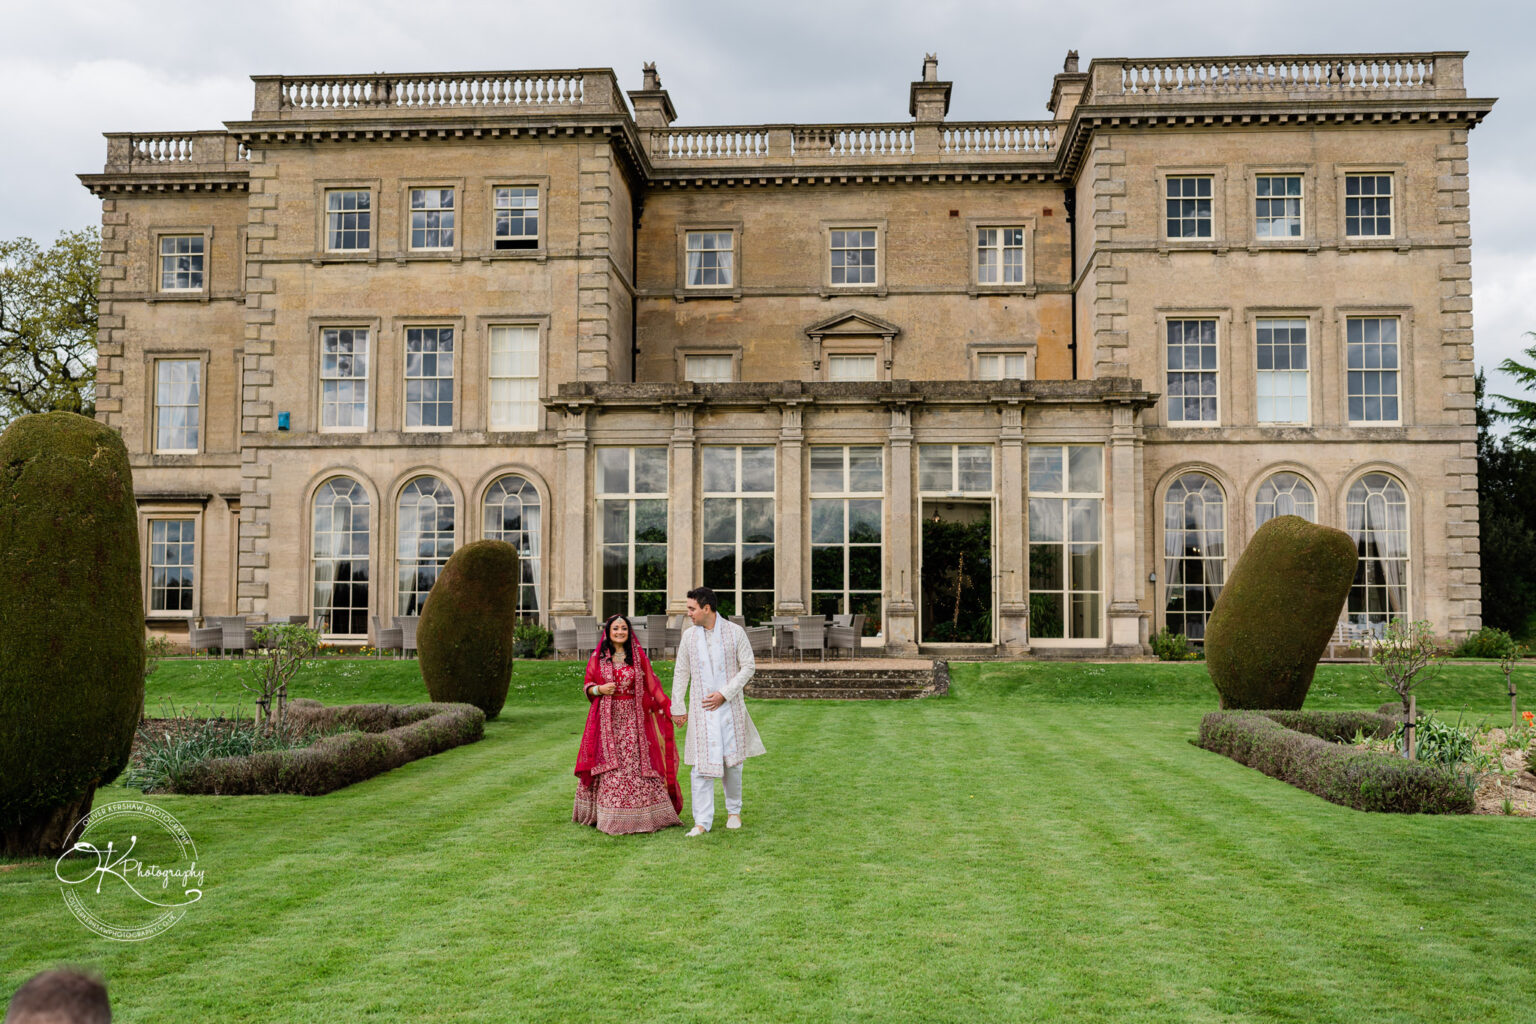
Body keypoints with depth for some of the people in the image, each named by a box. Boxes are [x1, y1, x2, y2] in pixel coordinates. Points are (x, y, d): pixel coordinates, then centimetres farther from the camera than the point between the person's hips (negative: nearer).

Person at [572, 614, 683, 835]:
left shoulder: (638, 655, 5)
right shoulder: (597, 658, 5)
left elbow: (651, 684, 6)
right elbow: (587, 685, 10)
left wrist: (669, 707, -1)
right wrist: (599, 689, -12)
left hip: (633, 717, 0)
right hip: (607, 718, 0)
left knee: (638, 763, -2)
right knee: (609, 767, -1)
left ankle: (643, 814, 4)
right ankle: (609, 816, 7)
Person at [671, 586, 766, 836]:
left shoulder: (735, 632, -4)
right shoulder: (689, 635, 3)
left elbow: (748, 666, -2)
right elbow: (681, 673, 10)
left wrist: (724, 693, -11)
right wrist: (678, 708, 9)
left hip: (729, 706, -1)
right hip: (701, 709, 1)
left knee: (732, 762, 9)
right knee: (701, 764, -5)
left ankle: (734, 811, 30)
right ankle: (702, 822, 0)